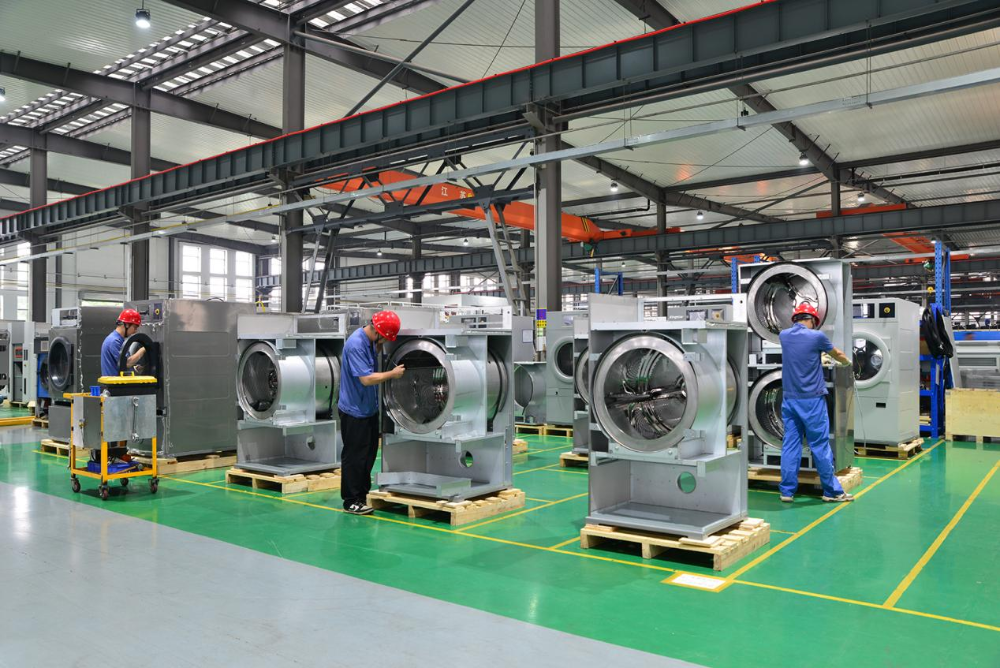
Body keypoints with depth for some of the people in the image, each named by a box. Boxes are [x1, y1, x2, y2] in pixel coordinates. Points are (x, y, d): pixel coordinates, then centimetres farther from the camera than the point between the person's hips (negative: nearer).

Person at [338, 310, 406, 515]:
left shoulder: (371, 341, 3)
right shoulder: (355, 344, -25)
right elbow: (366, 379, -28)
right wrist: (392, 374, -18)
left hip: (369, 408, 9)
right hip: (354, 411, -9)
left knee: (369, 453, 16)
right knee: (354, 456, 1)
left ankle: (363, 494, 29)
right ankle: (351, 501, 12)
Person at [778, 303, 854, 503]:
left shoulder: (784, 335, 5)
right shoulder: (816, 336, -7)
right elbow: (837, 355, 12)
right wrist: (847, 362, 35)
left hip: (789, 398, 4)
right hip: (812, 399, -4)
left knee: (790, 445, 6)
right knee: (820, 446, 2)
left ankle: (787, 491, 8)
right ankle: (832, 491, 11)